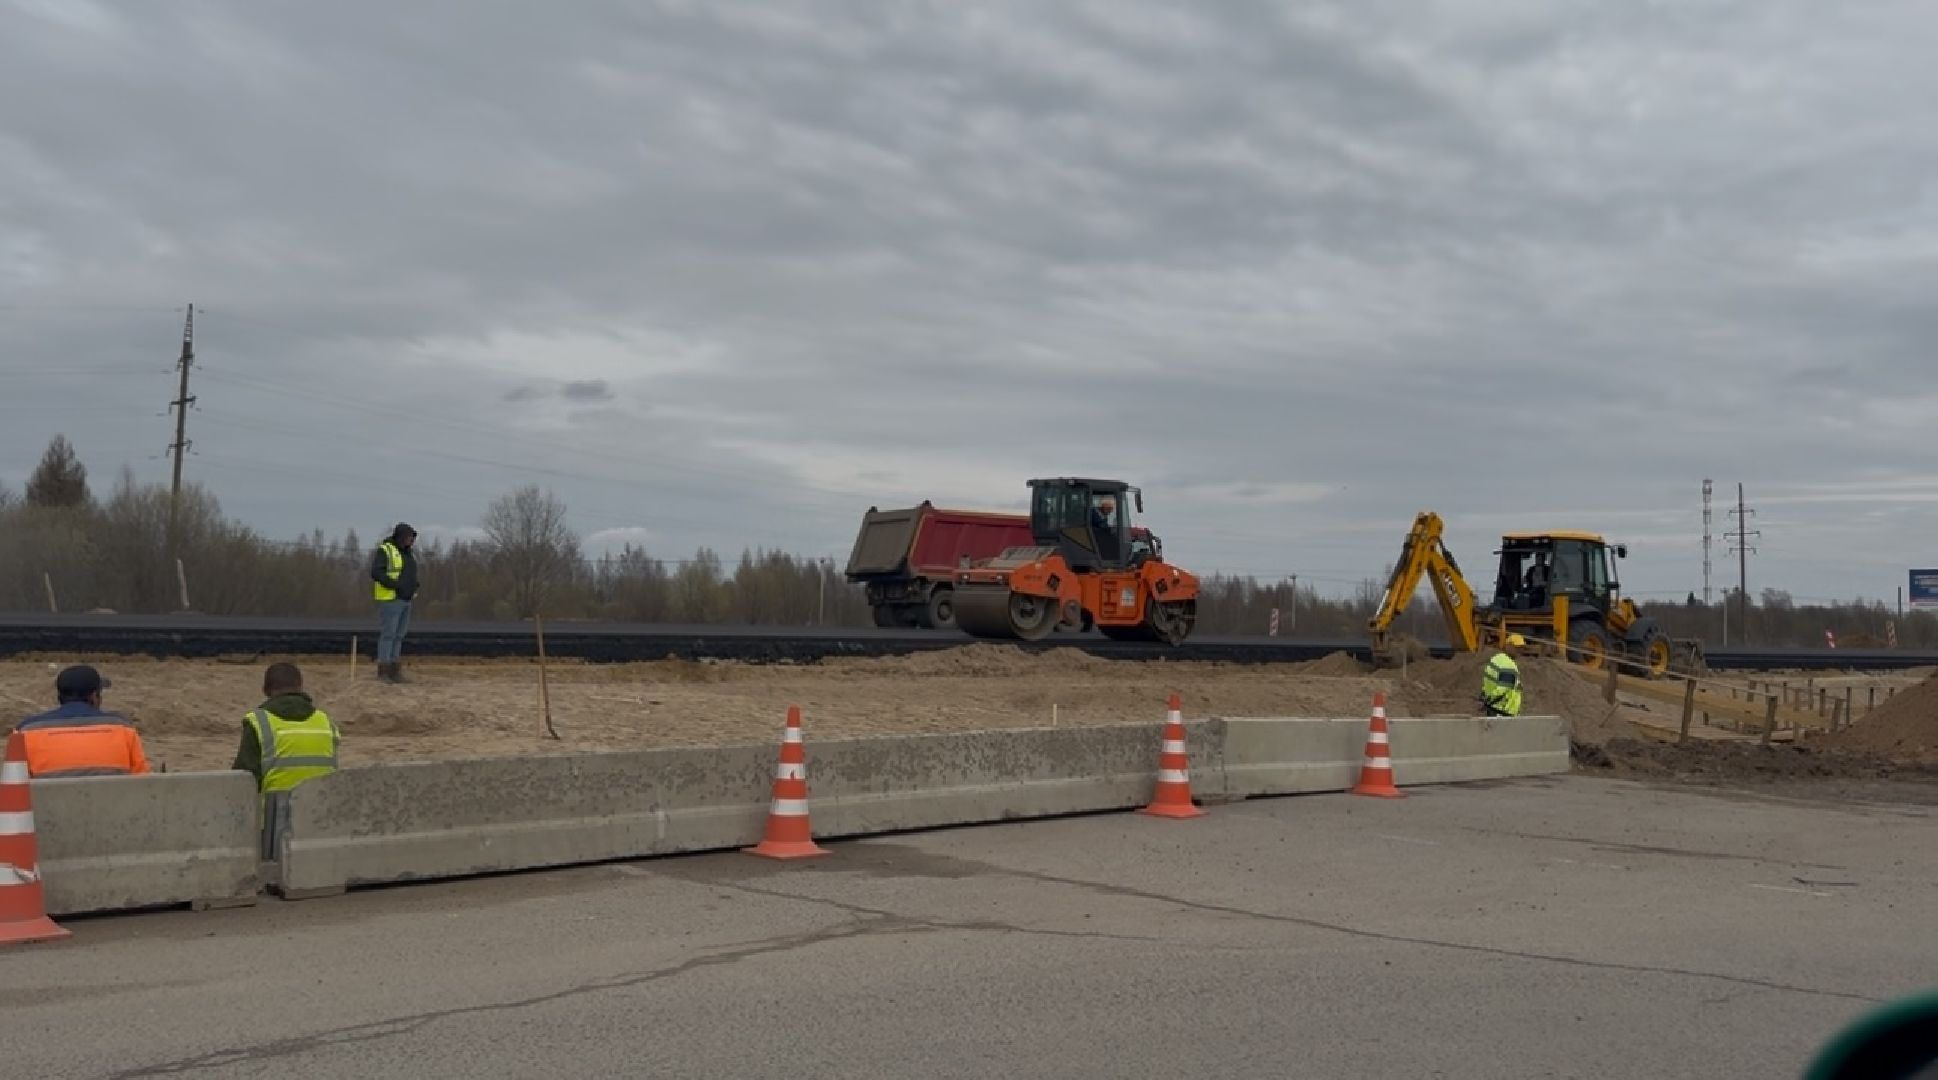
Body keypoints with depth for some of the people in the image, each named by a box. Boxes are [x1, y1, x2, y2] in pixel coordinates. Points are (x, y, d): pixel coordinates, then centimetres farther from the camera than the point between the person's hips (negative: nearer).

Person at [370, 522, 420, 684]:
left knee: (398, 636, 8)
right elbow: (376, 572, -21)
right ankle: (382, 672, -3)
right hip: (389, 599, -8)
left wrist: (414, 586, 5)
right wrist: (394, 585, -25)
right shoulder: (385, 550, -12)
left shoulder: (408, 553, 14)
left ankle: (394, 672, 11)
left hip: (404, 600, 8)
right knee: (387, 635, -7)